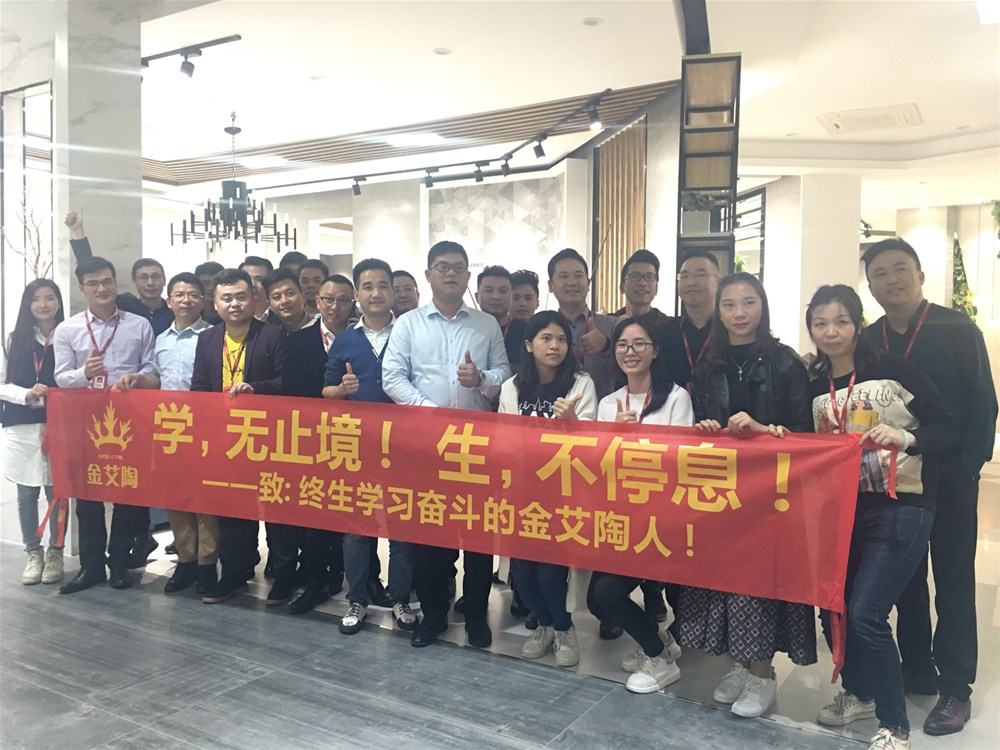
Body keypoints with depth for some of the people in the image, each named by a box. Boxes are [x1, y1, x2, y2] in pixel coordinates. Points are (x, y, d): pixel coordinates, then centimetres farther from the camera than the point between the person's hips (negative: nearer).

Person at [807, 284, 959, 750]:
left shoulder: (894, 369, -8)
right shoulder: (815, 387, 7)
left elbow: (947, 428, -10)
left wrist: (906, 438, -27)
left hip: (900, 508, -5)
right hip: (840, 511, 6)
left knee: (865, 615, -11)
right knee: (832, 609, 10)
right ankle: (858, 692, 37)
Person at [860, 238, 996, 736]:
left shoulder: (958, 329, -5)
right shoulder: (866, 341, 5)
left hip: (949, 476, -4)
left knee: (953, 581, 5)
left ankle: (955, 689, 14)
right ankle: (917, 669, 27)